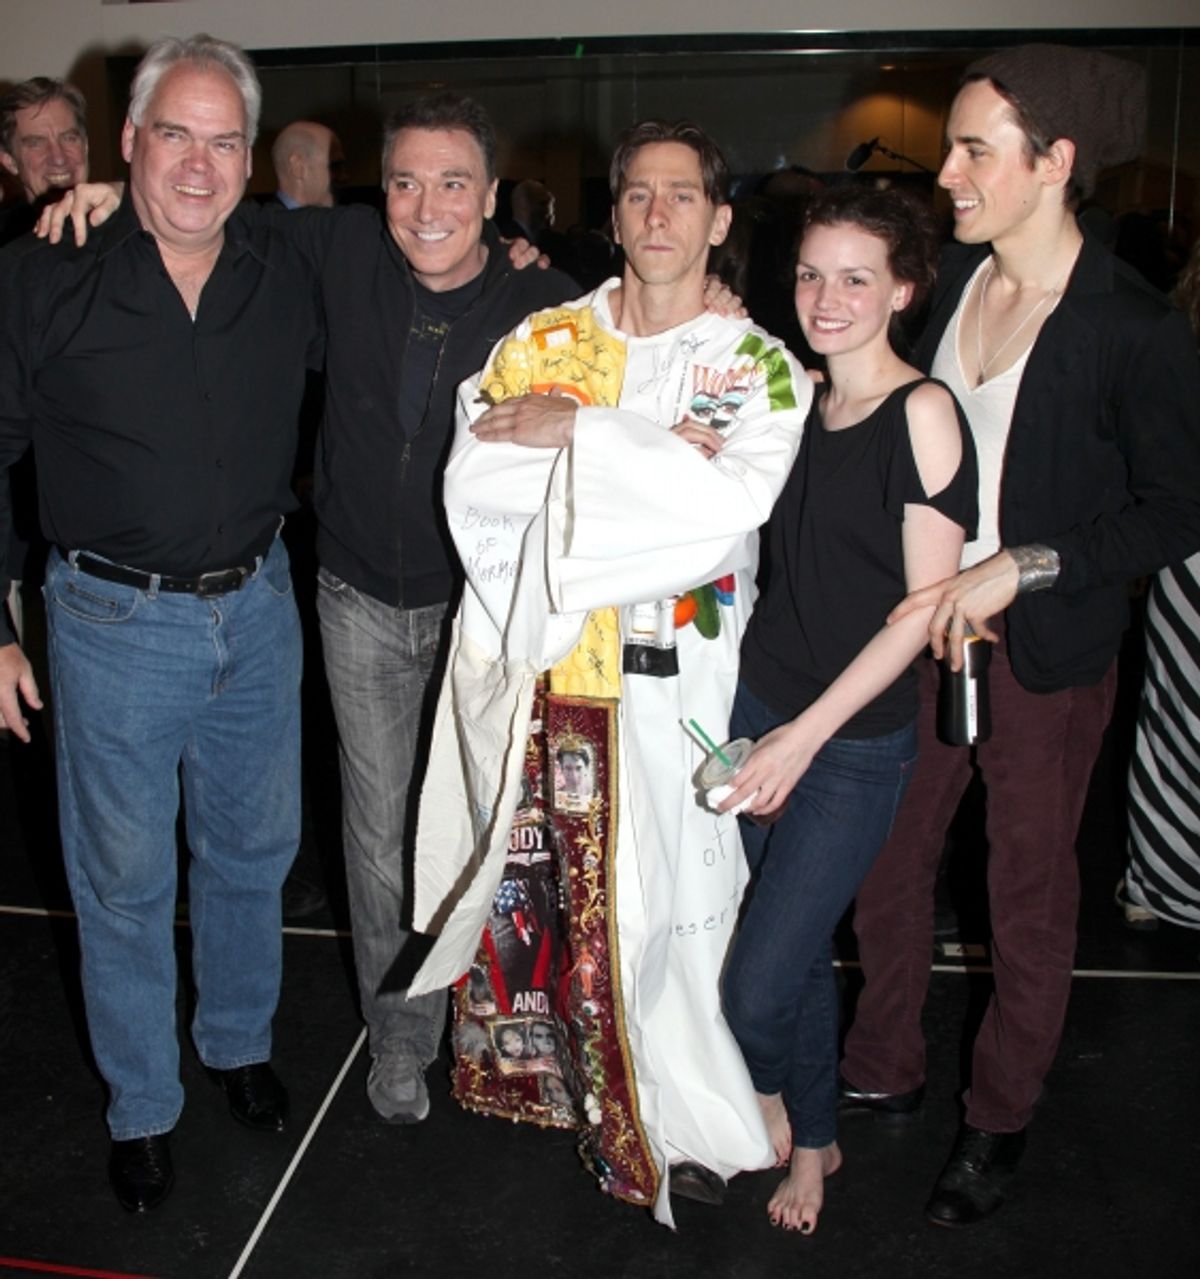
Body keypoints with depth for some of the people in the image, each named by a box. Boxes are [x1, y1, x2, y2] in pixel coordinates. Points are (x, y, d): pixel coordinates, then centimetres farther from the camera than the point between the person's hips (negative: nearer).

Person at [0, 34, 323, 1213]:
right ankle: (141, 1107, 31)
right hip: (116, 625, -3)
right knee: (124, 877, 10)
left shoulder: (287, 282, 1)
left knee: (252, 848, 18)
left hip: (258, 611, 4)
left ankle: (240, 1044, 43)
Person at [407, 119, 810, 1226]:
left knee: (656, 900, 5)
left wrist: (578, 434, -16)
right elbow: (472, 486, -6)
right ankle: (526, 1067, 38)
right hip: (528, 672, 3)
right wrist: (651, 458, -15)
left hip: (665, 689, -2)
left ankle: (675, 1122, 26)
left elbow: (731, 502, -18)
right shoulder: (545, 340, 7)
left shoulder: (761, 370, 1)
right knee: (523, 884, 13)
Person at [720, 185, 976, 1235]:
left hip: (855, 741, -5)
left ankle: (769, 1099, 30)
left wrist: (809, 732, -16)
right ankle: (813, 1142, 41)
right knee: (801, 949, 18)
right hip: (760, 705, 5)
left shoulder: (922, 411, -13)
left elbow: (926, 599, -15)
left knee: (755, 988, -4)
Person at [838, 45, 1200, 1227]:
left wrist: (1020, 565, -21)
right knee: (886, 859, 15)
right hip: (921, 621, 6)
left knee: (1029, 895, 12)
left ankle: (999, 1119, 34)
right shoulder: (951, 278, 1)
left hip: (1045, 650, -5)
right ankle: (884, 1071, 38)